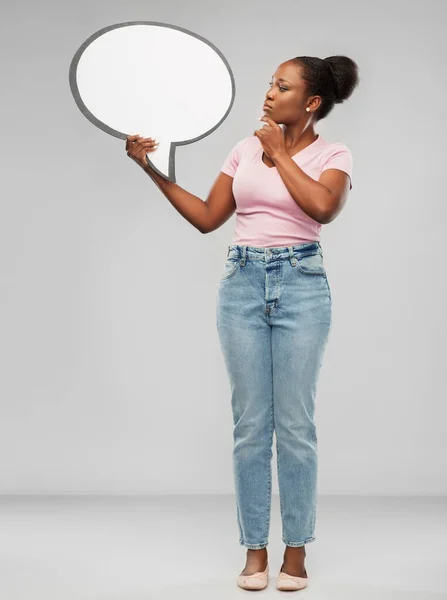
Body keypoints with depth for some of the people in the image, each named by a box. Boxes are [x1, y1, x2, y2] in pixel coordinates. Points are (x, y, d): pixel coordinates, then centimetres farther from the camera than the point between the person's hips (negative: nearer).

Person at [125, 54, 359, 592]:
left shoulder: (333, 154, 1)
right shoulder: (245, 148, 11)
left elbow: (323, 207, -20)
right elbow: (208, 218, 10)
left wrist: (279, 154, -9)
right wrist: (154, 169, 5)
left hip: (301, 285, -3)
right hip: (243, 283, 3)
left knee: (294, 423, 0)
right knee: (250, 423, 4)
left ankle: (296, 552, 14)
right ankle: (255, 551, 14)